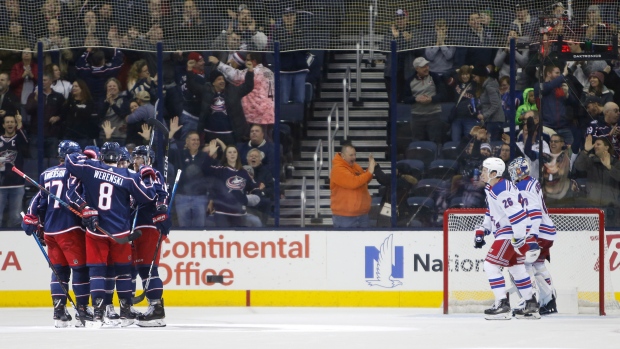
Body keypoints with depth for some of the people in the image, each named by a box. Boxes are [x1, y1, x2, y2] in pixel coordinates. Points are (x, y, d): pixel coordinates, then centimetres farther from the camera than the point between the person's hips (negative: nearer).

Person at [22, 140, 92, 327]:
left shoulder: (46, 174, 13)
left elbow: (38, 200, 13)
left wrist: (30, 221, 17)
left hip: (50, 229, 7)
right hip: (70, 228, -7)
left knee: (59, 269, 11)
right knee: (80, 268, -2)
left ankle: (59, 311, 6)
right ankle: (82, 310, -4)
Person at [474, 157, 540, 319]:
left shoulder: (502, 190, -23)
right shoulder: (490, 189, 11)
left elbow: (516, 214, -28)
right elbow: (491, 212, 25)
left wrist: (520, 239, -28)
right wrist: (482, 230, 16)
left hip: (512, 233, -11)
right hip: (505, 231, 11)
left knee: (490, 265, -11)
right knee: (516, 268, 19)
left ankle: (502, 305, -11)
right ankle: (531, 305, 26)